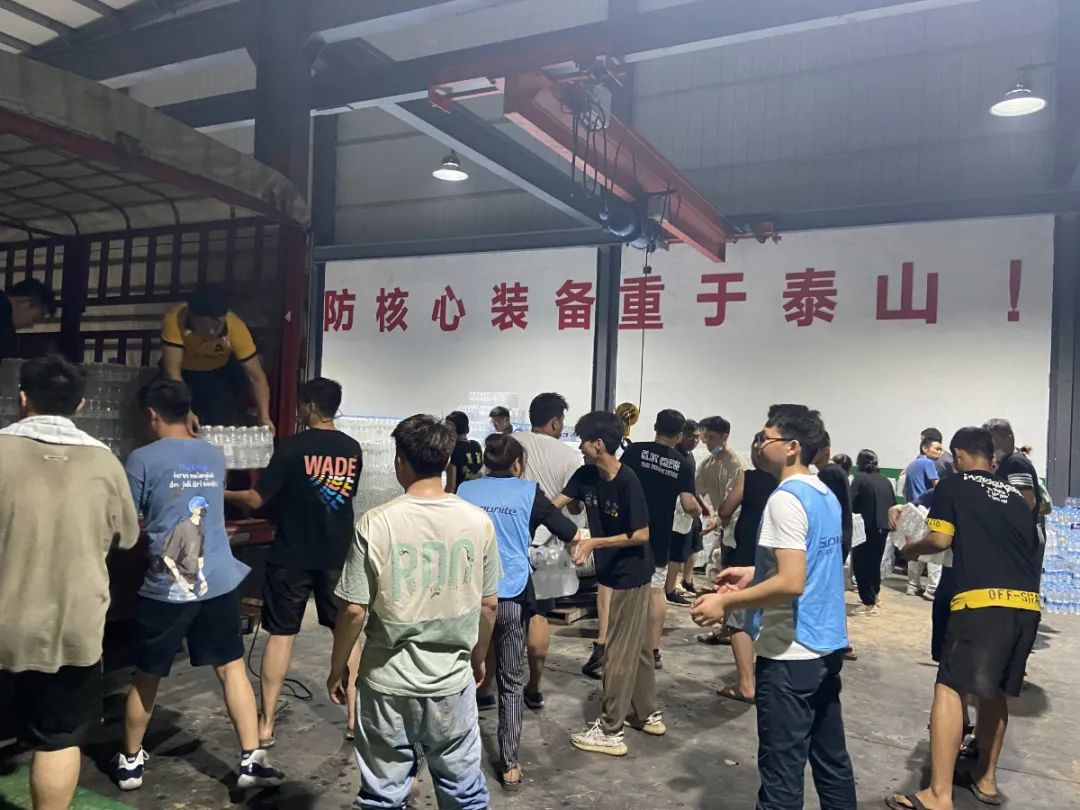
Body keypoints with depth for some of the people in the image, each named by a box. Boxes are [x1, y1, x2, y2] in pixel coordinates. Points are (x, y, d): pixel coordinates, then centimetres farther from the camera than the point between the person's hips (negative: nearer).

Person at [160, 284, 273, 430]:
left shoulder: (236, 327, -34)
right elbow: (172, 371, -37)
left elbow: (256, 376, -30)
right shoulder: (174, 319, -37)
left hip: (220, 373, 0)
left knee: (227, 422, -12)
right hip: (184, 372, 0)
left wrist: (264, 416, -40)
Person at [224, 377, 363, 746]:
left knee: (280, 634, 7)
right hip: (338, 555, 3)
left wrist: (225, 495, 9)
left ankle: (266, 725, 13)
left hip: (292, 556, -3)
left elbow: (258, 499, -11)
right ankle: (355, 717, 18)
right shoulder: (353, 450, 2)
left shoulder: (293, 446, -12)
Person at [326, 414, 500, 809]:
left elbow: (354, 610, -11)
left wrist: (338, 666, 6)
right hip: (452, 681, 2)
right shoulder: (478, 521, -8)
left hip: (387, 683, -1)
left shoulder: (375, 523, -15)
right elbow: (489, 604, 1)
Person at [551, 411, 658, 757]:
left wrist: (594, 542, -21)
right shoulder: (586, 476, -2)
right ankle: (647, 714, 32)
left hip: (631, 575, -8)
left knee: (619, 650, 0)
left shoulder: (628, 481, -23)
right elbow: (554, 504, 4)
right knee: (636, 646, 18)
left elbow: (641, 535, -20)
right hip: (613, 573, 8)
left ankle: (610, 731, 10)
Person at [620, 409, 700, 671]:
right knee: (657, 590, 11)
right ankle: (654, 651, 16)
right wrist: (698, 511, 17)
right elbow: (688, 505, -5)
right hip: (659, 537, 1)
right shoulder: (682, 465, -2)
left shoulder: (634, 451, -5)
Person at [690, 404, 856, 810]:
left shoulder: (786, 499, -19)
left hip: (791, 653, -9)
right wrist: (755, 574, 18)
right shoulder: (827, 495, 10)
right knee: (831, 760, 20)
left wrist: (725, 602, -18)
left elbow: (791, 583, -26)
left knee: (782, 772, 1)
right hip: (827, 646, 9)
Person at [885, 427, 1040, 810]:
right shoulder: (1015, 494, 23)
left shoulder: (953, 485, 8)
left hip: (983, 600, -6)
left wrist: (912, 548, 19)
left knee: (949, 689, -5)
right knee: (994, 690, 20)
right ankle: (985, 779, 32)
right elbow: (1028, 546, 23)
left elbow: (941, 540, 0)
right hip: (1027, 603, 7)